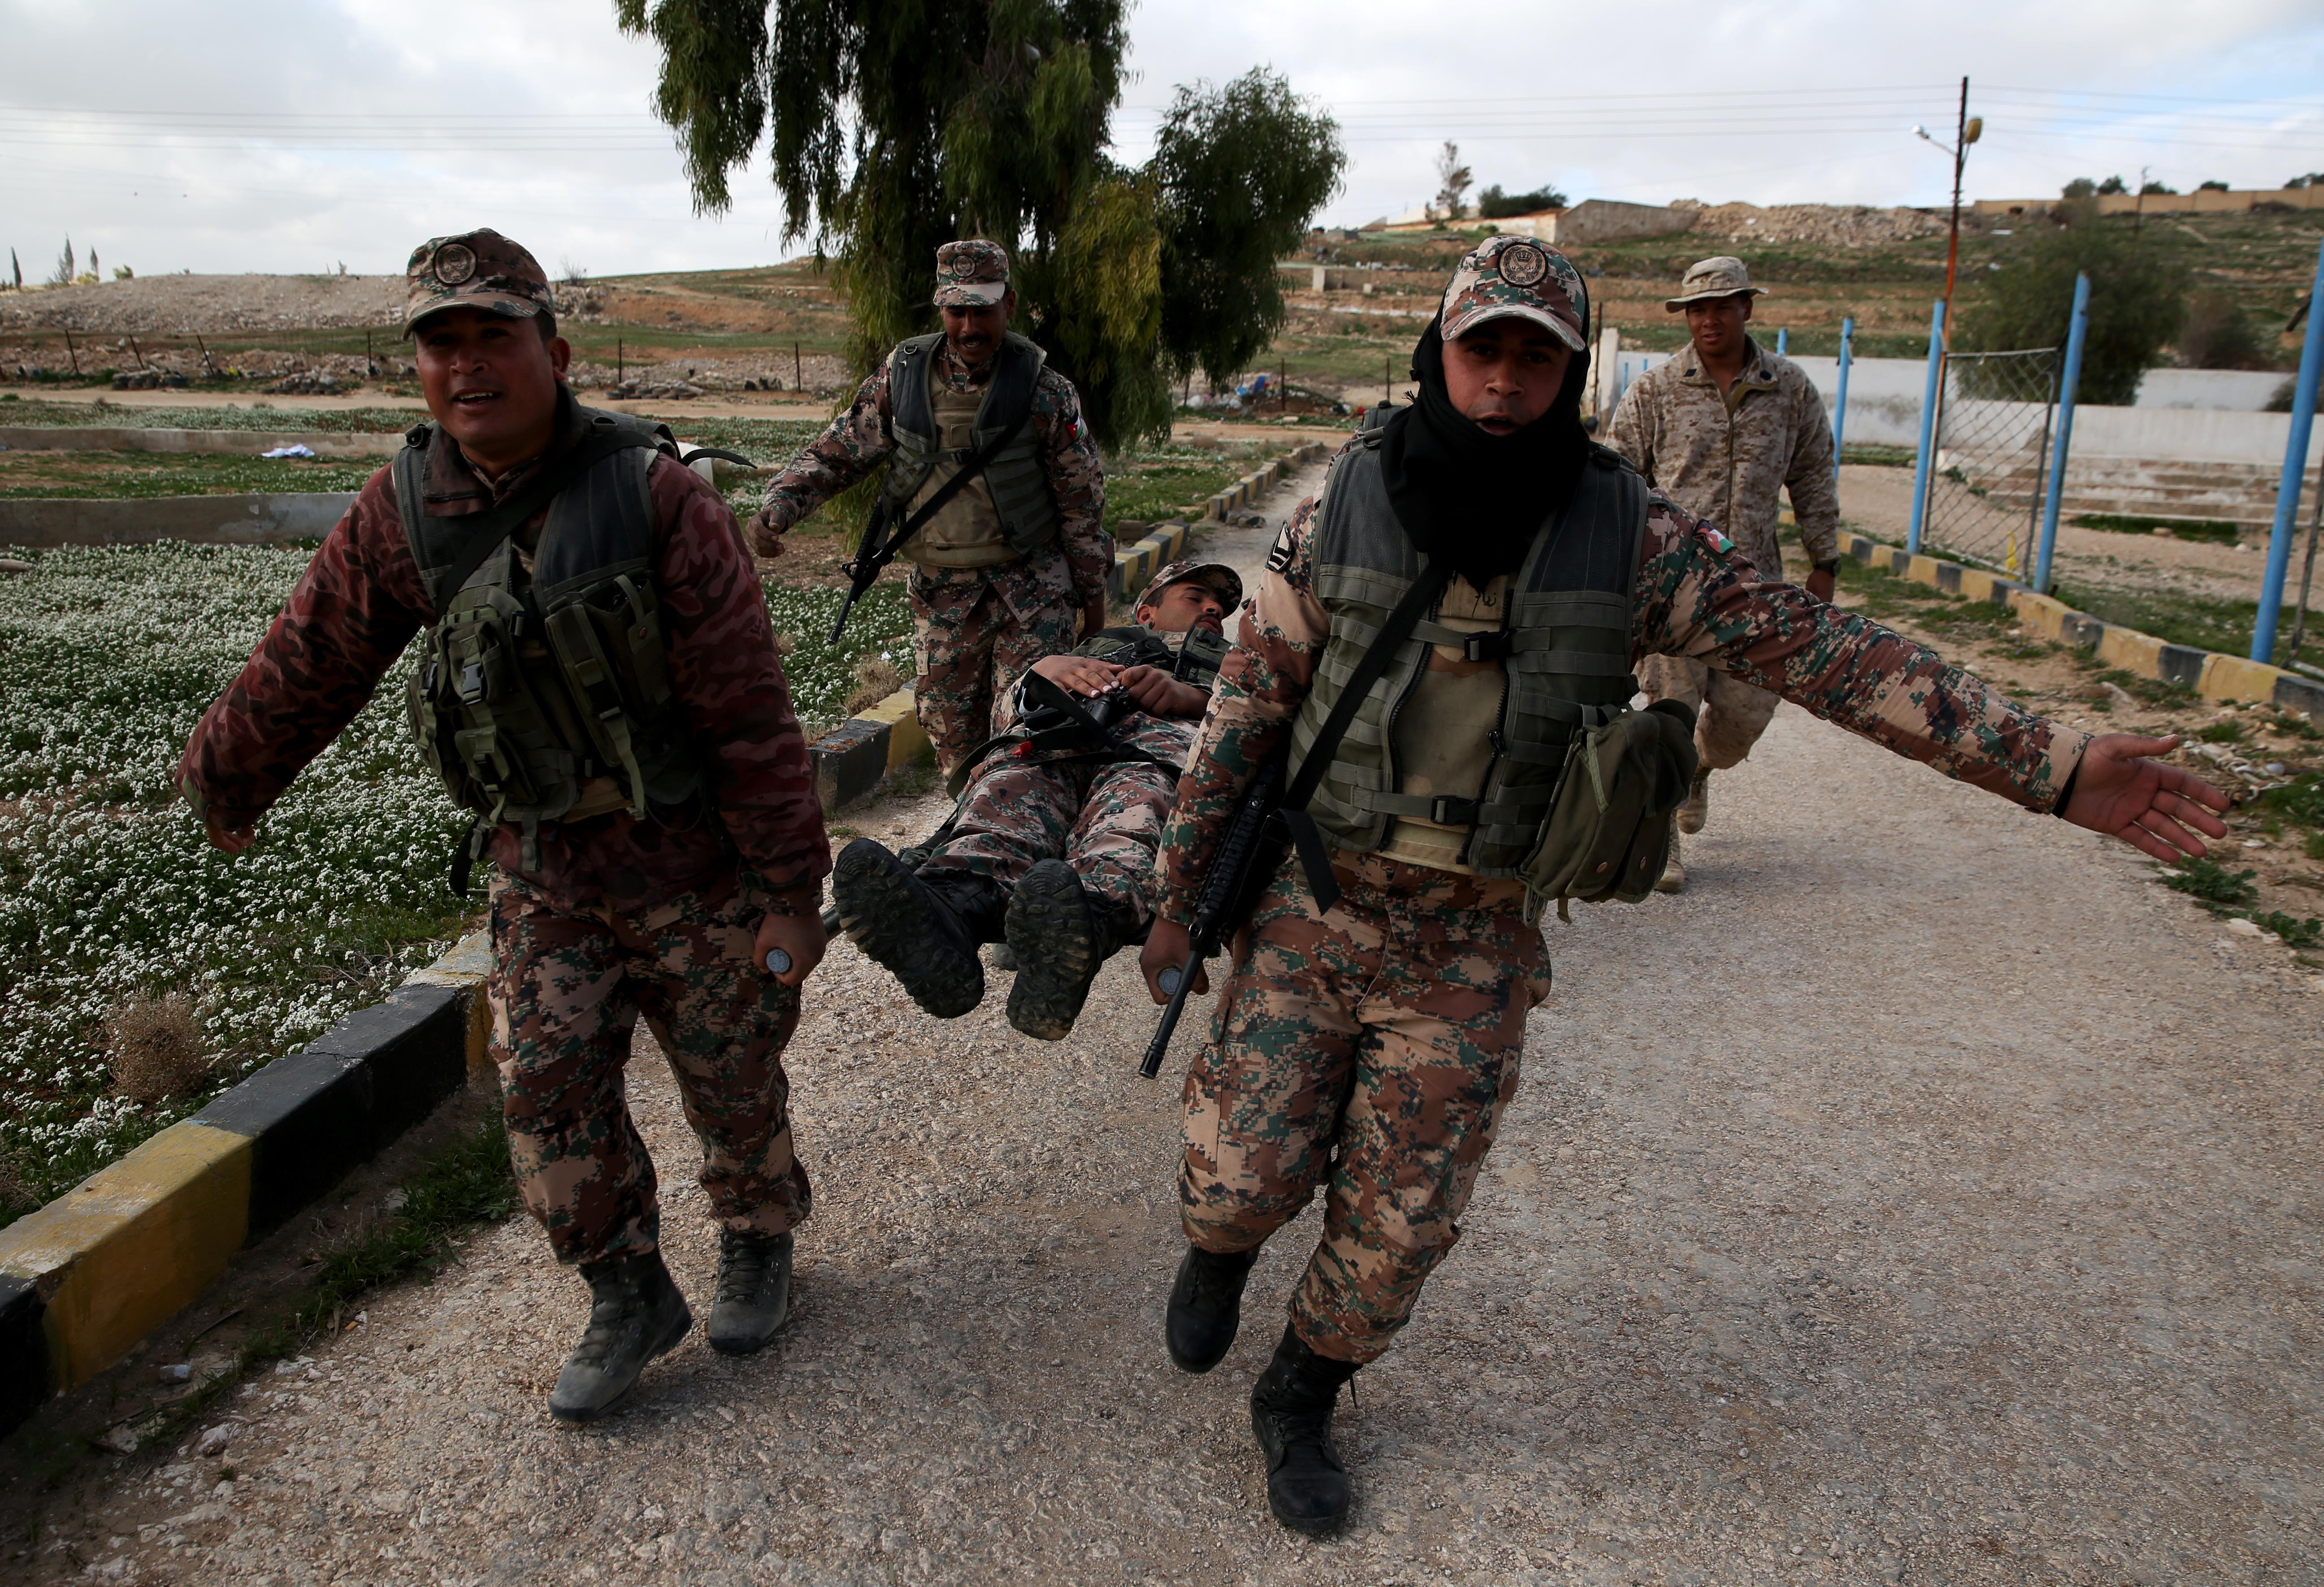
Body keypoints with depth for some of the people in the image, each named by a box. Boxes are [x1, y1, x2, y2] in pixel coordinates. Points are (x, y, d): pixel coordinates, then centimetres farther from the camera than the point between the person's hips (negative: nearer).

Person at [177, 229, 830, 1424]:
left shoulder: (654, 495, -21)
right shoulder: (402, 510, -7)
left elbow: (748, 707, -20)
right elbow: (307, 665, 8)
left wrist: (791, 889, -18)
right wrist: (222, 782, 20)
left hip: (694, 855, -3)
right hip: (543, 863, 4)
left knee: (733, 1077, 10)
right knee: (547, 1086, 2)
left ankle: (757, 1246, 38)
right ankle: (627, 1299, 23)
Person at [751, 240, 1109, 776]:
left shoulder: (1046, 392, -8)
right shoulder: (900, 378, -1)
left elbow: (1083, 501, -1)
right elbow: (836, 453, 6)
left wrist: (1092, 594, 3)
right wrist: (779, 507, -12)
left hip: (1033, 588, -3)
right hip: (941, 593, 4)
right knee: (950, 731, 9)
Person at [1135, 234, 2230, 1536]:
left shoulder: (1631, 538, -8)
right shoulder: (1345, 509, -7)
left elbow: (1826, 652, -8)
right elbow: (1247, 706, -1)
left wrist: (2054, 765, -12)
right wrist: (1177, 895, 2)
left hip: (1475, 951, 0)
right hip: (1312, 913, 0)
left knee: (1399, 1225, 7)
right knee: (1244, 1175, 2)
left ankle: (1300, 1403, 36)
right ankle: (1221, 1251, 41)